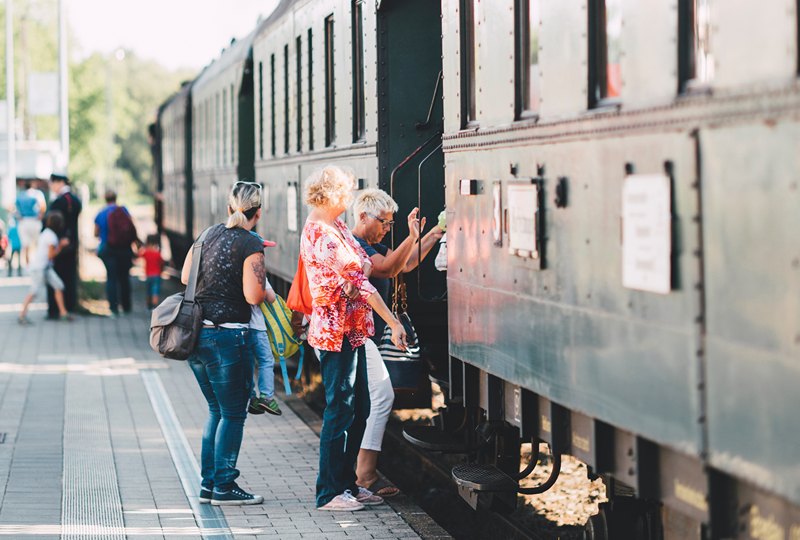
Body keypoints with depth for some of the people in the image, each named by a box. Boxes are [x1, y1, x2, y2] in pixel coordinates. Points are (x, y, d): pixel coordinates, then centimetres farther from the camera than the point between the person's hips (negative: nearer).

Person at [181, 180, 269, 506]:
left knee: (217, 410, 18)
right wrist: (266, 291, 2)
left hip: (196, 333, 8)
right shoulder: (250, 245, -12)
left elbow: (185, 277, 17)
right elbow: (254, 296, -18)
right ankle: (224, 487, 5)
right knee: (233, 413, 3)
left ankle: (208, 484, 19)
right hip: (226, 337, -8)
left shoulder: (209, 234, 10)